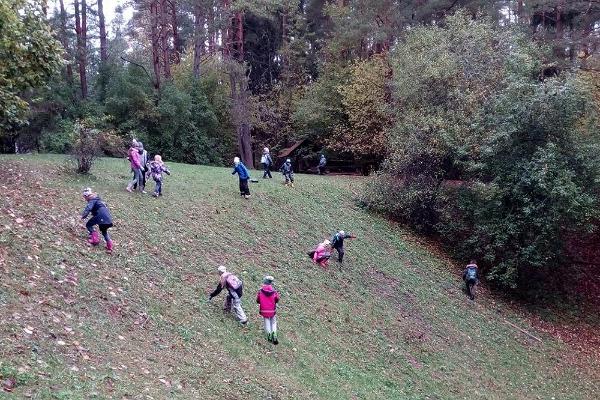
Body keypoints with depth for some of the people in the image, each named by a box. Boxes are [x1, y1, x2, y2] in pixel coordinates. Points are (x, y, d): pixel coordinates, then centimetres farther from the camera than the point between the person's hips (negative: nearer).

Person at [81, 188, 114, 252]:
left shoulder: (92, 200, 0)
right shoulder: (98, 199, 29)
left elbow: (88, 208, -19)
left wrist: (83, 216, -24)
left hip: (101, 216, -9)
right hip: (108, 217, 9)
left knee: (88, 225, 6)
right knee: (104, 231, 27)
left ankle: (95, 238, -8)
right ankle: (109, 244, 14)